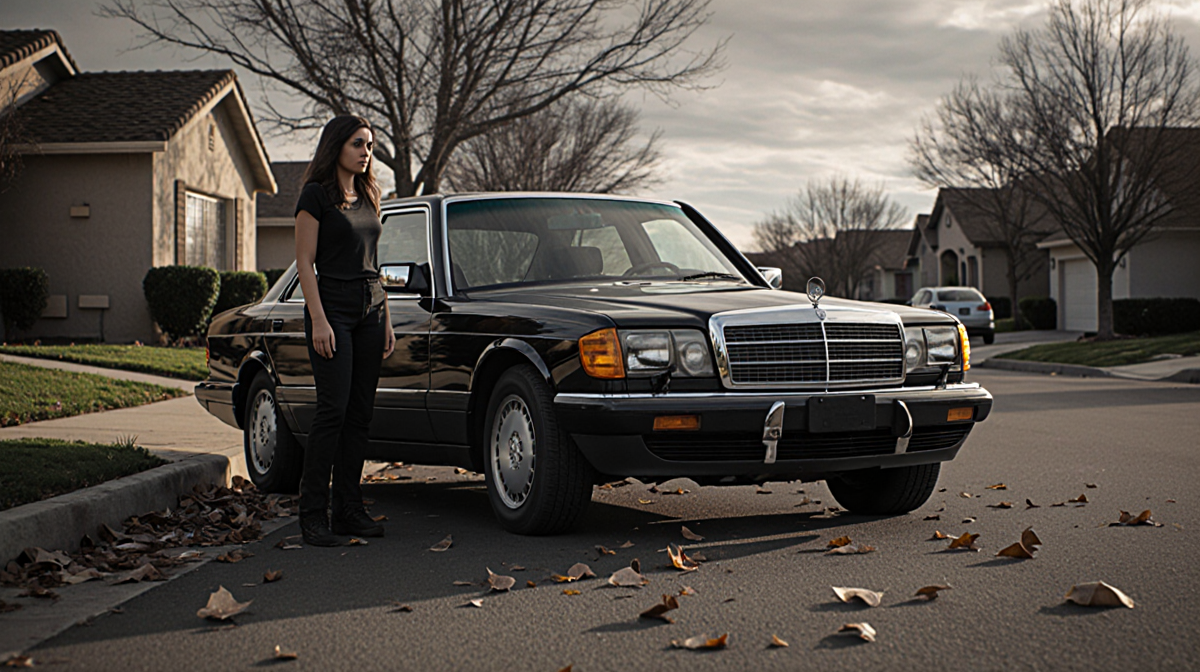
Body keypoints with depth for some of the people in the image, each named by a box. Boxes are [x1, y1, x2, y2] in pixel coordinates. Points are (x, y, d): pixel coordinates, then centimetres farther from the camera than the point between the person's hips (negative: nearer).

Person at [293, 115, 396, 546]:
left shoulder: (367, 197, 18)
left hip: (370, 310, 7)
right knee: (333, 409, -12)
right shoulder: (316, 196, -3)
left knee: (361, 413, 5)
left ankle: (348, 508, 10)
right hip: (332, 309, -7)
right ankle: (313, 513, -7)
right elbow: (305, 263, -8)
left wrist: (386, 320, 15)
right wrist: (318, 320, -17)